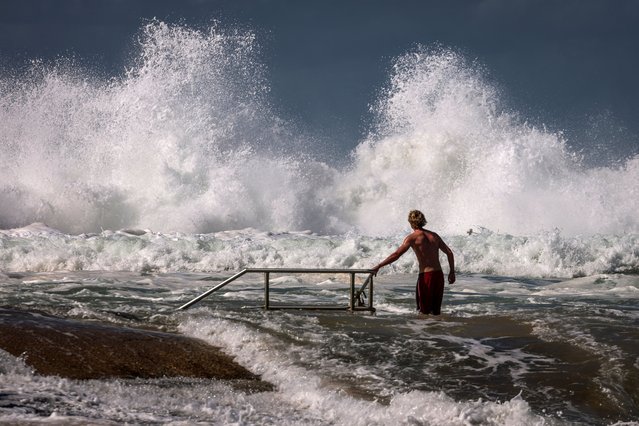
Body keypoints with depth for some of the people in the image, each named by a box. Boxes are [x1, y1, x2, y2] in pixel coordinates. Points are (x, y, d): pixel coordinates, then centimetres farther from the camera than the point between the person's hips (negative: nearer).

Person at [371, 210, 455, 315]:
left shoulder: (413, 237, -5)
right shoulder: (434, 235, 13)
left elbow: (396, 255, -13)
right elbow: (449, 253, 13)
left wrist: (378, 267, -11)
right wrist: (452, 272, 21)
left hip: (426, 275, -6)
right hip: (439, 275, 6)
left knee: (424, 311, 2)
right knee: (436, 311, 13)